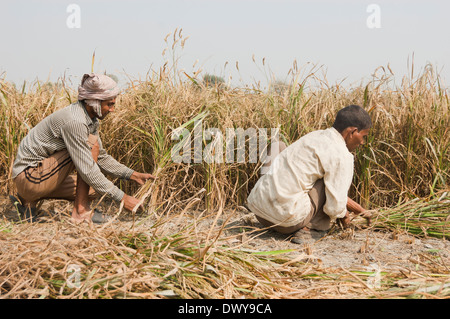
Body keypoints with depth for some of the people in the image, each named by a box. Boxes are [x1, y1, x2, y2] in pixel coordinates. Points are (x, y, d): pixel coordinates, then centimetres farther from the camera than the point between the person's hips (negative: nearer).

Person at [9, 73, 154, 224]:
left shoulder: (91, 119, 5)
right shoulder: (74, 121, -26)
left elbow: (101, 158, 14)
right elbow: (87, 170, -27)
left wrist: (132, 174, 4)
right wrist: (122, 197, -24)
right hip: (28, 176, -10)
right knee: (92, 143, -18)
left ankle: (31, 200, 13)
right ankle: (81, 211, -14)